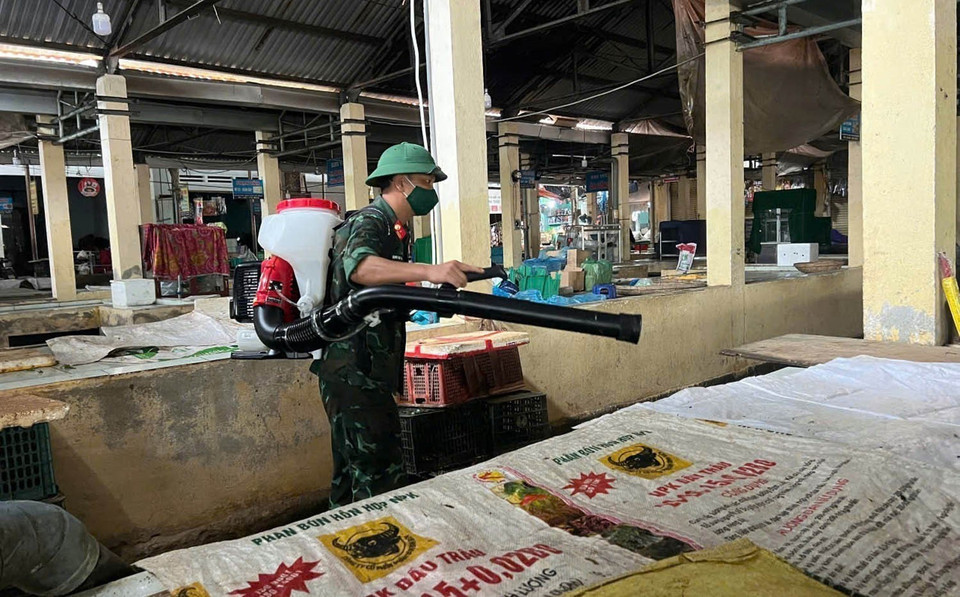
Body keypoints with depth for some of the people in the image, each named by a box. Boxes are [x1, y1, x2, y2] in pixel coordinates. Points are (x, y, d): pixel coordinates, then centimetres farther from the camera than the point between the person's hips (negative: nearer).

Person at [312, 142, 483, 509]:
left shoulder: (397, 229, 17)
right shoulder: (368, 223, -14)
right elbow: (359, 266, -39)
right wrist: (430, 271, -50)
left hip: (367, 373, 10)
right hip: (354, 373, -10)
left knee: (352, 472, 19)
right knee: (381, 480, -8)